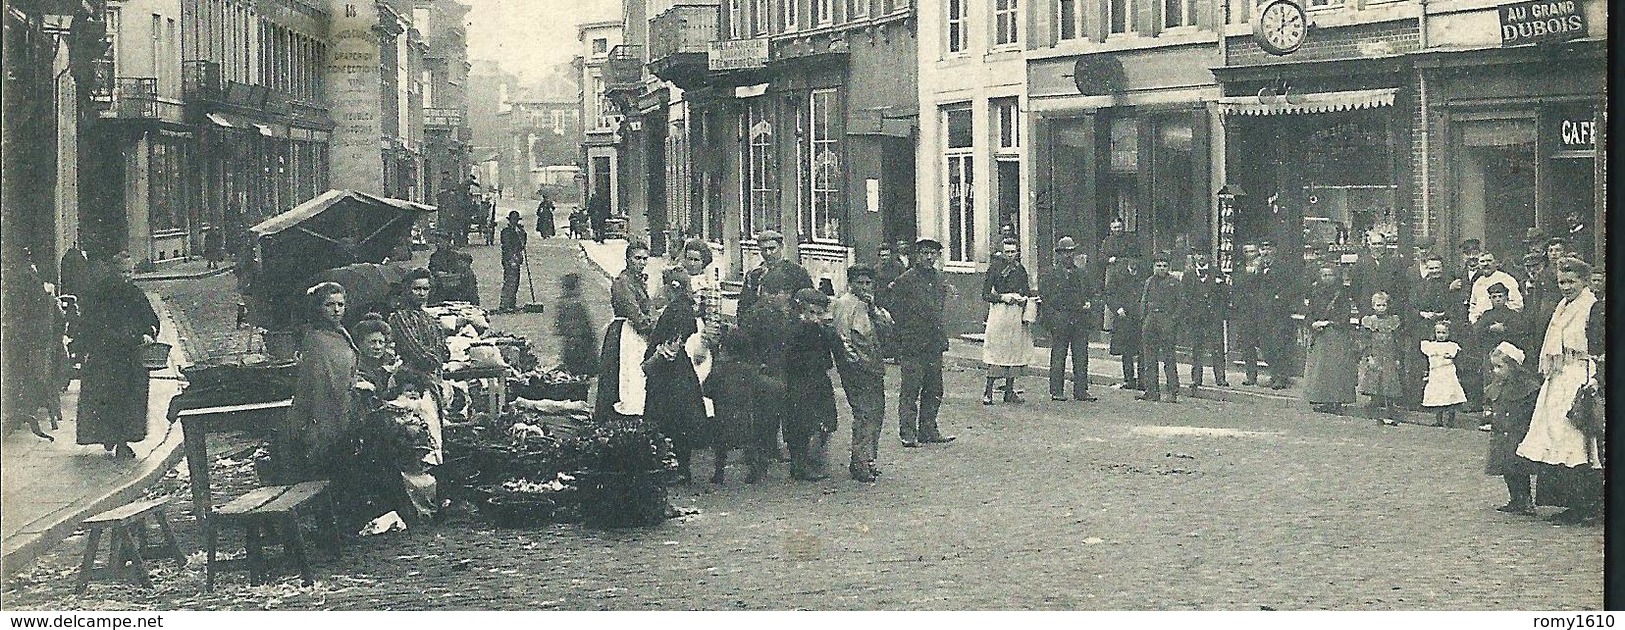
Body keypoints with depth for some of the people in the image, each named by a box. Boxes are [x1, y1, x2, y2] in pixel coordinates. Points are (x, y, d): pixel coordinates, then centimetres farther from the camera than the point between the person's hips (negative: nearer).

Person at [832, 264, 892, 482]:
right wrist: (853, 358, -16)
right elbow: (842, 336, -12)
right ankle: (860, 464, -9)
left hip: (874, 366, 9)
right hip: (856, 367, -9)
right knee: (864, 413, -12)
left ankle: (867, 460, 21)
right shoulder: (845, 303, -6)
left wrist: (874, 309, -3)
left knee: (877, 413, 11)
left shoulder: (871, 305, 19)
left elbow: (887, 330, 8)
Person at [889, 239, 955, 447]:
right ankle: (907, 433, -1)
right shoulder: (904, 281, -6)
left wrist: (943, 339, 15)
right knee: (910, 390, -4)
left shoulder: (940, 281, 13)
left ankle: (928, 430, 18)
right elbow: (896, 313, -6)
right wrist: (900, 342, -10)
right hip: (912, 346, -6)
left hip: (934, 345, 7)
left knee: (934, 391, 10)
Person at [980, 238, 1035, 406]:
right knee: (997, 350, -9)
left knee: (1016, 350, 3)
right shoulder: (994, 270, 0)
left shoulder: (1021, 270, 13)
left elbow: (1027, 291, 21)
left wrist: (1024, 298, -1)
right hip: (999, 312, -5)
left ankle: (1010, 391, 8)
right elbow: (985, 294, -3)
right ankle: (988, 391, -7)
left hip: (1018, 313, 5)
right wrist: (1002, 297, -15)